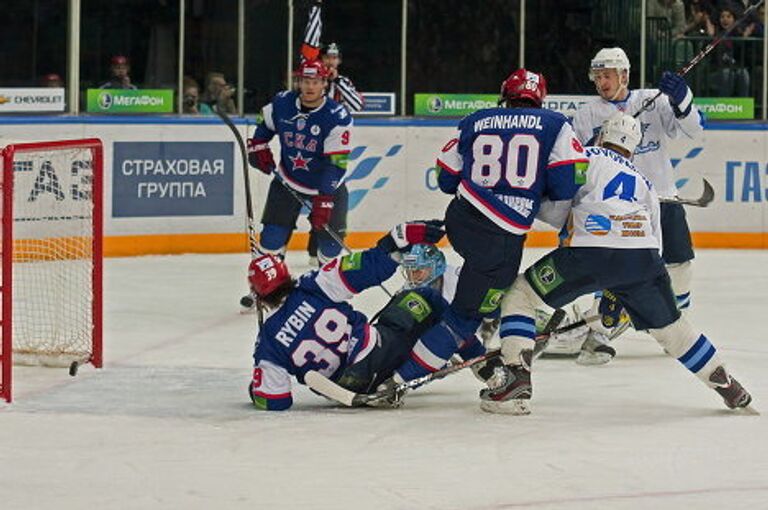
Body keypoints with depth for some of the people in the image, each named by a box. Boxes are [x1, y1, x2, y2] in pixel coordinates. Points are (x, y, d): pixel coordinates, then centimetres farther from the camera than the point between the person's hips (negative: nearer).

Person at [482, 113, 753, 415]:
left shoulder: (587, 157, 16)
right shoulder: (643, 182, 31)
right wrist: (620, 296, 35)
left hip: (591, 251, -5)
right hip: (643, 256, 5)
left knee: (520, 296, 9)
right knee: (667, 324, 26)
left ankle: (518, 382, -7)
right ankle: (729, 388, 32)